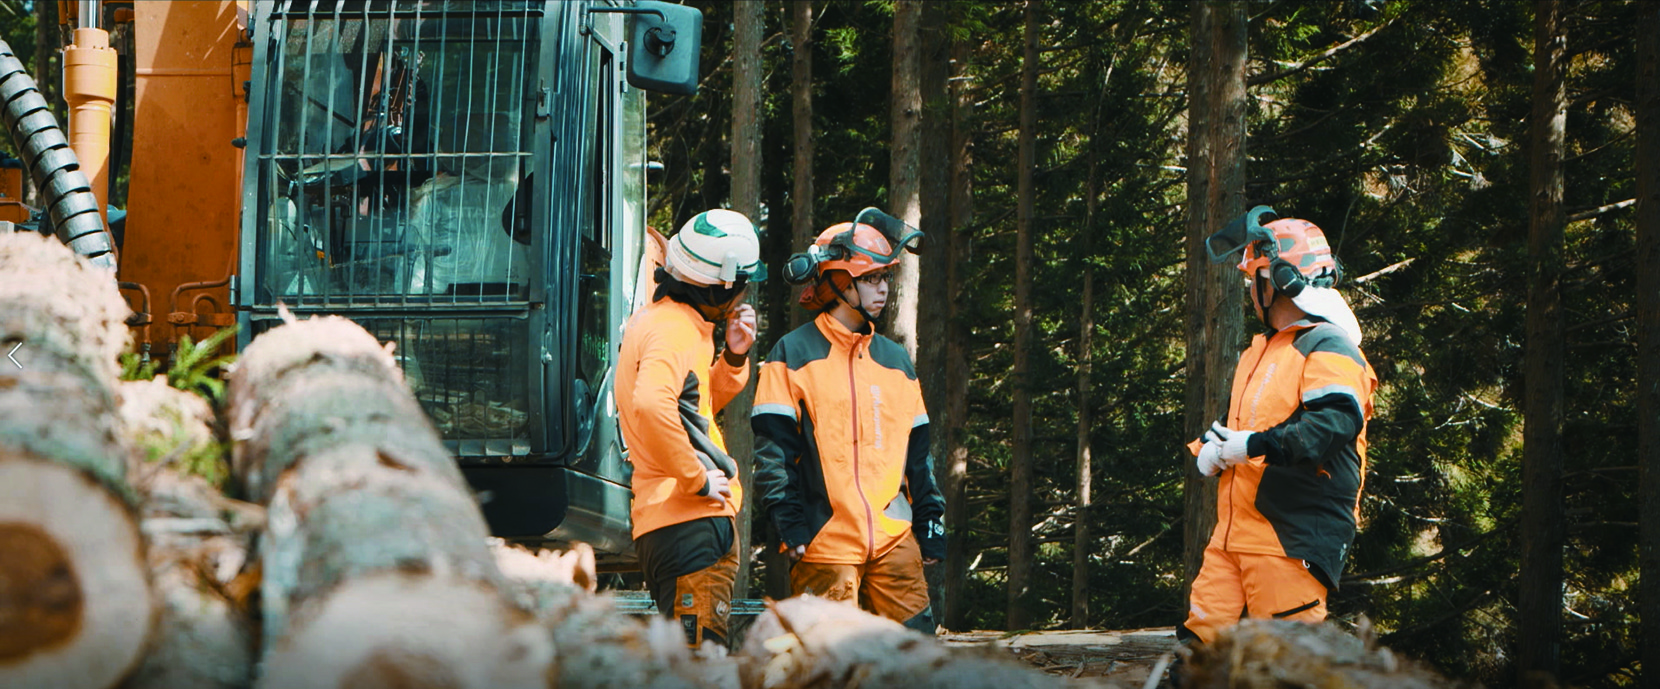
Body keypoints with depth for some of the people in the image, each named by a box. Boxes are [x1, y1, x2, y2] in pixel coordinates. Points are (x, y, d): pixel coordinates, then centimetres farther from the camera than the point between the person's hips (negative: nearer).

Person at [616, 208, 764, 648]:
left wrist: (733, 358, 14)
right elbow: (651, 405, -33)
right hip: (691, 524, -11)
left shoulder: (656, 320, 19)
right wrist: (696, 479, -23)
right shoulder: (675, 329, -13)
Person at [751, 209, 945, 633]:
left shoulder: (895, 360, 18)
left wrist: (931, 522, 16)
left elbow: (917, 451, 22)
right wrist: (789, 521, -13)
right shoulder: (794, 355, 1)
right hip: (825, 542, -5)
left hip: (895, 537, 5)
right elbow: (772, 448, -4)